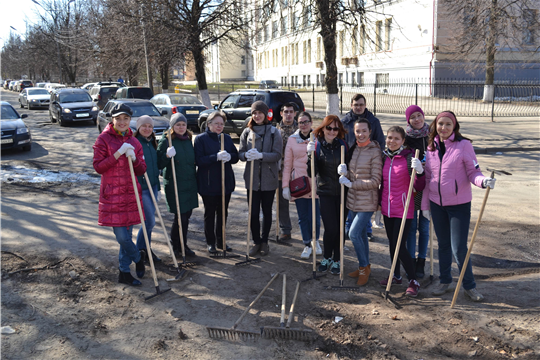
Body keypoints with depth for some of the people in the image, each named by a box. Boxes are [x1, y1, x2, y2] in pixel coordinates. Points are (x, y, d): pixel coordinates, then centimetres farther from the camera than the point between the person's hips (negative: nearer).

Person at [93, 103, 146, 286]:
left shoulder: (134, 142, 10)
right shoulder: (103, 139, -4)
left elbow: (141, 170, 8)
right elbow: (98, 167, -11)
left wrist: (134, 158, -12)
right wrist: (118, 153, -19)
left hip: (131, 193, 4)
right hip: (112, 194, -4)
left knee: (126, 235, 10)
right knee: (121, 236, -7)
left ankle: (124, 272, 23)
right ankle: (138, 256, 22)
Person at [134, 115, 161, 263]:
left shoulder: (152, 144, 12)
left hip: (152, 187, 7)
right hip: (141, 188, -7)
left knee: (148, 221, 12)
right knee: (150, 221, -6)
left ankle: (146, 249, 24)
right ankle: (141, 250, 13)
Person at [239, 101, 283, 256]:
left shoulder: (274, 132, -1)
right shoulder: (247, 132, 7)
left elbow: (277, 155, -9)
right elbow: (240, 153, 5)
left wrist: (261, 155, -25)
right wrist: (247, 155, -19)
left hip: (268, 179, -1)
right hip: (252, 178, 2)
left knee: (267, 211, 9)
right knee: (253, 212, 2)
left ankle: (264, 241, 24)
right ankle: (256, 242, 18)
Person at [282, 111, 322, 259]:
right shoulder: (292, 139, 6)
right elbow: (287, 164, 7)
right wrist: (286, 185, 3)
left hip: (315, 182, -1)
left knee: (315, 216, 0)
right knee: (302, 216, 7)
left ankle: (315, 241, 27)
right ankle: (307, 245, 22)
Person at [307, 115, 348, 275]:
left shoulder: (343, 145, 2)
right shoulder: (317, 145, -3)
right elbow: (312, 173, -11)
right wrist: (310, 155, -24)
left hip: (342, 192, 2)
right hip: (325, 192, -2)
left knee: (340, 228, 6)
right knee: (331, 228, -4)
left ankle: (336, 260, 23)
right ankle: (326, 258, 21)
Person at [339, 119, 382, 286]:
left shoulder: (375, 152, -13)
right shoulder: (353, 149, 8)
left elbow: (375, 181, -15)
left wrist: (351, 184, -16)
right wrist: (345, 176, -4)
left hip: (367, 201, -7)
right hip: (353, 200, 7)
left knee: (354, 233, -12)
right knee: (361, 234, 16)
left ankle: (364, 267, 9)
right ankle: (364, 268, 31)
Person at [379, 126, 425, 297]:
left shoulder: (409, 158, -11)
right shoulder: (384, 157, 6)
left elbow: (419, 187, -13)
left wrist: (419, 171, -30)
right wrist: (379, 204, 20)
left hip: (403, 210, -6)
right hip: (387, 209, 6)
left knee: (399, 246, -6)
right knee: (392, 243, 16)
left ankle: (413, 281, 9)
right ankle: (396, 276, 33)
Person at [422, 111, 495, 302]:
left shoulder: (463, 145, -9)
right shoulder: (431, 147, 5)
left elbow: (473, 172, -8)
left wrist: (483, 180, -30)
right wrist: (425, 204, 11)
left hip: (459, 204, -4)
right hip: (437, 203, 4)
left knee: (459, 247, -3)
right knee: (443, 245, 15)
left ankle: (470, 286, 15)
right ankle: (446, 281, 30)